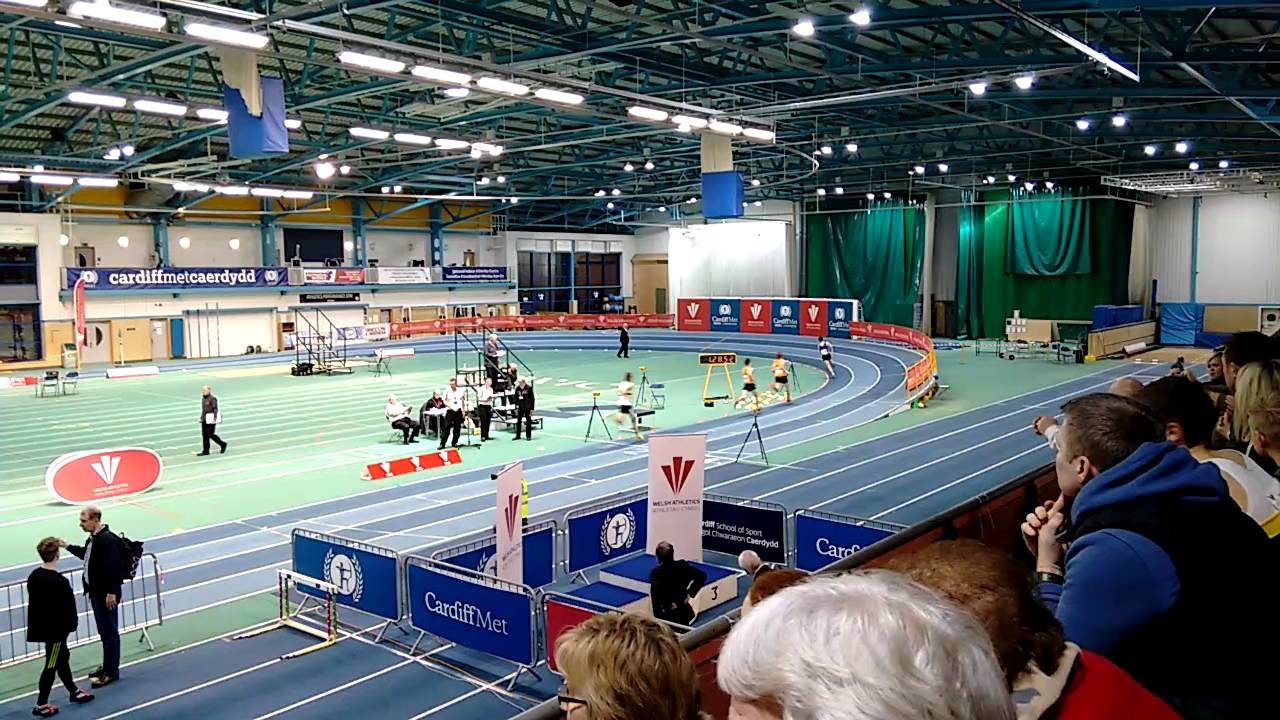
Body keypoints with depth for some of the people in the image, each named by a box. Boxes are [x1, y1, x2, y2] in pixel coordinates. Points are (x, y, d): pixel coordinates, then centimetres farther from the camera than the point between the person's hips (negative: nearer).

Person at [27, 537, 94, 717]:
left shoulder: (33, 576, 0)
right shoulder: (59, 581, -24)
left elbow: (33, 601, 8)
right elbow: (68, 606, -19)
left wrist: (37, 625, 18)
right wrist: (72, 623, -3)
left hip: (40, 626, 8)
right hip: (56, 628, -8)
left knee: (62, 657, 21)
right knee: (51, 665, 3)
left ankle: (74, 692, 34)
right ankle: (41, 705, 9)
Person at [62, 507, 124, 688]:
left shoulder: (108, 540, -23)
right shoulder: (94, 538, 7)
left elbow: (114, 568, -25)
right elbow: (86, 554, 28)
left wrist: (112, 592, -24)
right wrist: (67, 546, 23)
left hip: (106, 594, -10)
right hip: (96, 592, 10)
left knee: (109, 632, 0)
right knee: (104, 631, 19)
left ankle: (111, 671, 8)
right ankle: (107, 667, 31)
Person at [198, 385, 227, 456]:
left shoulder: (212, 399, -13)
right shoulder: (203, 398, 12)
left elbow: (215, 409, -17)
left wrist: (215, 418, -23)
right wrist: (202, 417, 20)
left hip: (211, 418, -8)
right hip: (205, 419, 8)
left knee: (210, 434, -7)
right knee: (204, 434, 4)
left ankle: (223, 444, 11)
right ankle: (206, 451, 9)